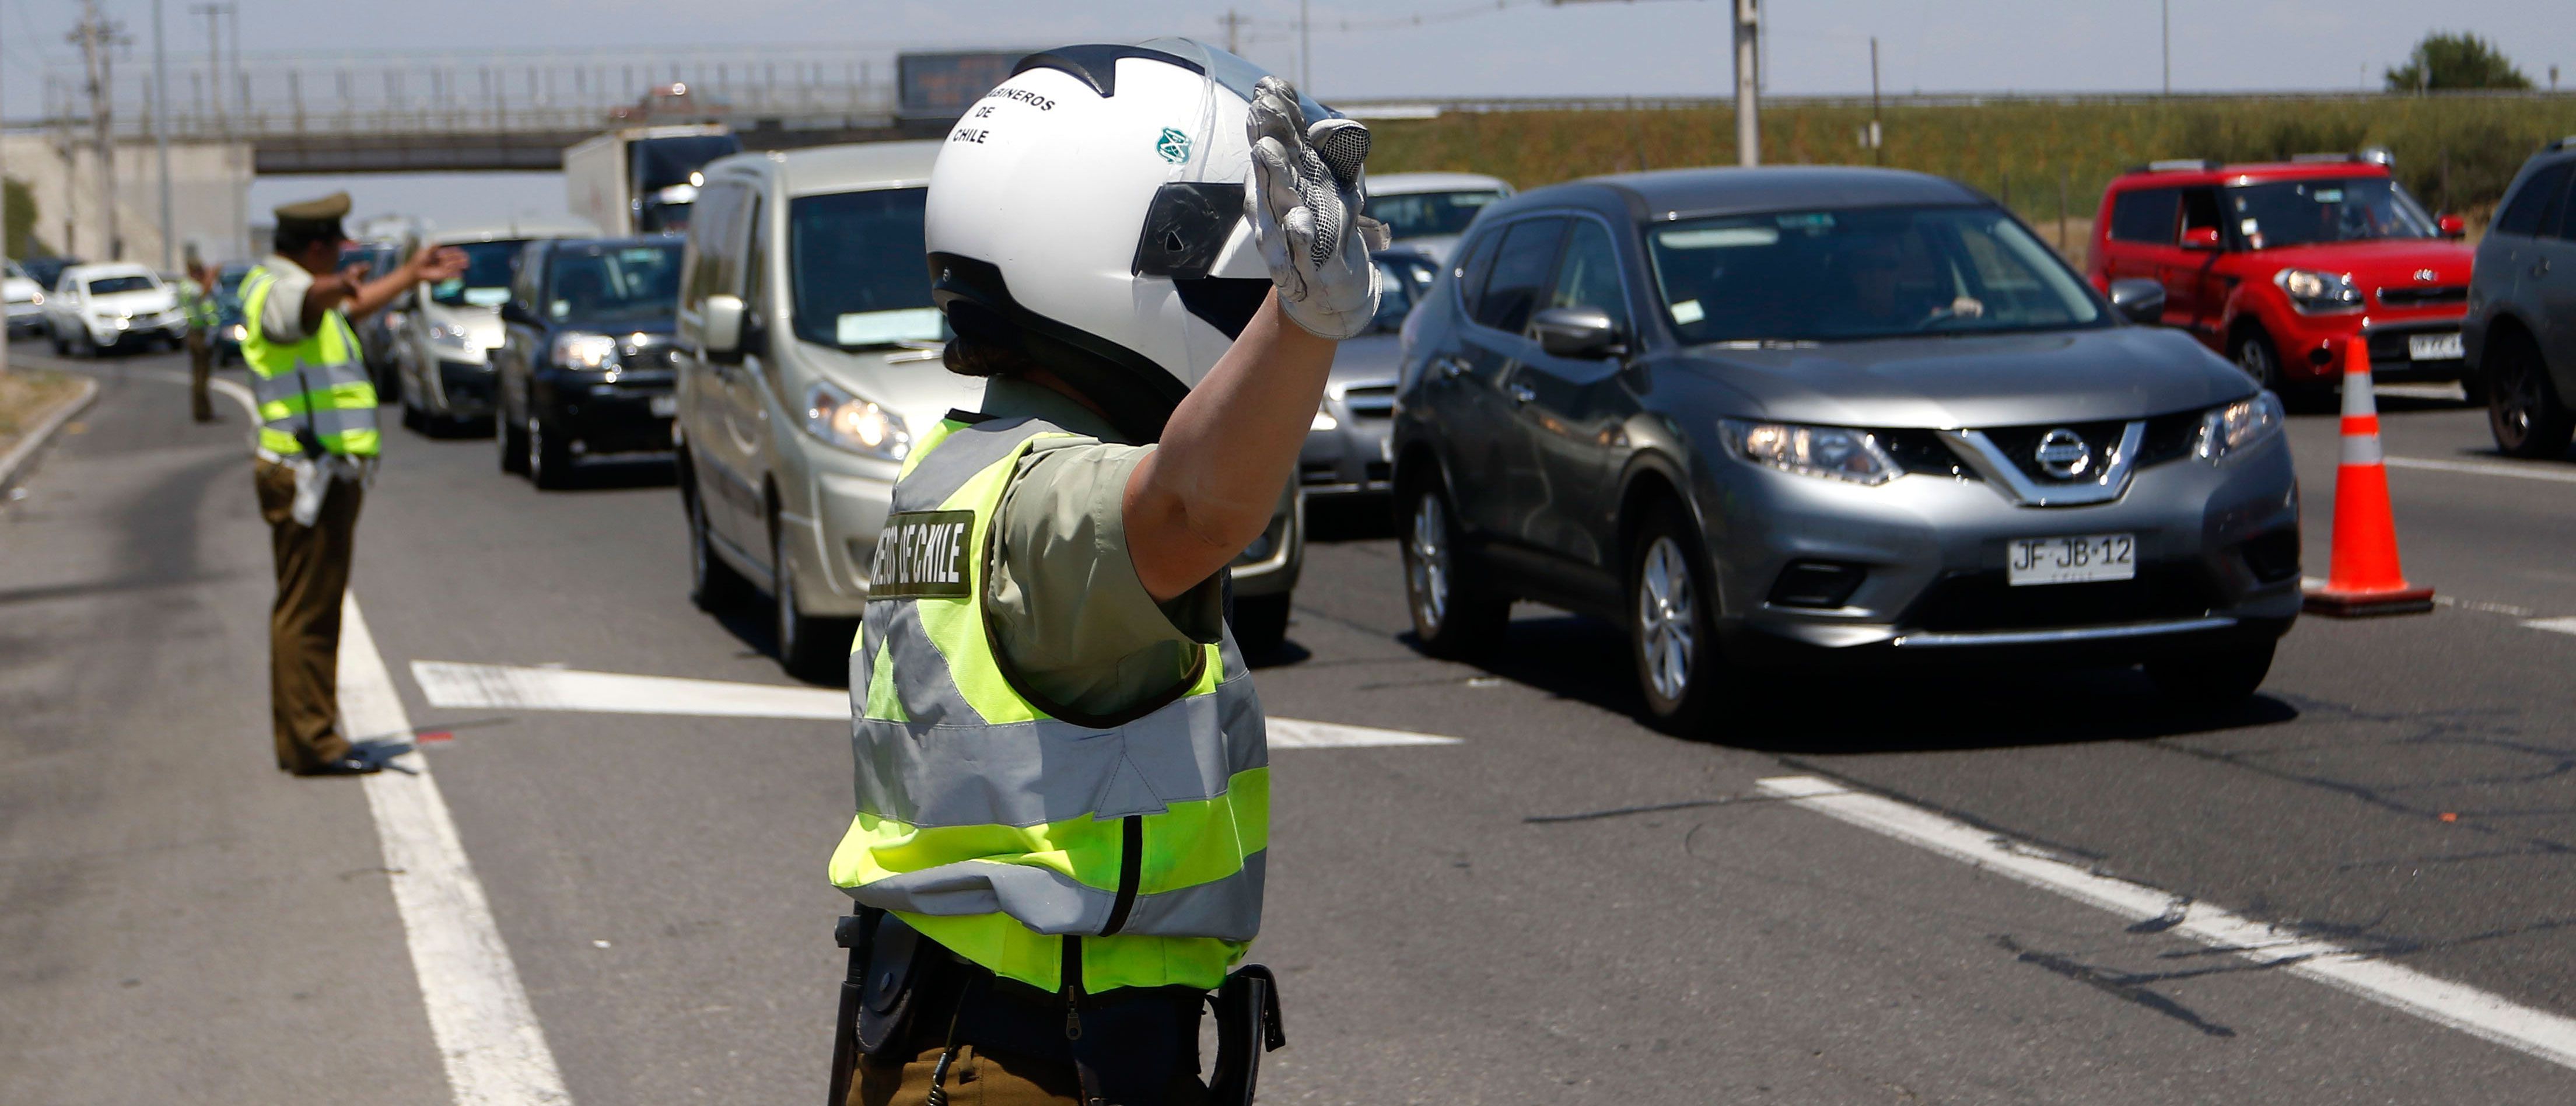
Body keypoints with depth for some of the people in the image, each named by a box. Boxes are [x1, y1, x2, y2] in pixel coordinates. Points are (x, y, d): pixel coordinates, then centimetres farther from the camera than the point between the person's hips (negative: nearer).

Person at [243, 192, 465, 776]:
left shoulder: (299, 288, 18)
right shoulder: (278, 291, -15)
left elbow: (353, 306, 40)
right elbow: (309, 301, -41)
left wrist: (412, 274, 48)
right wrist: (341, 285, -62)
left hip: (323, 473, 11)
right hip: (307, 474, -11)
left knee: (307, 608, 15)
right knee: (308, 612, -9)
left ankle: (303, 737, 23)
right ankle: (313, 743, -8)